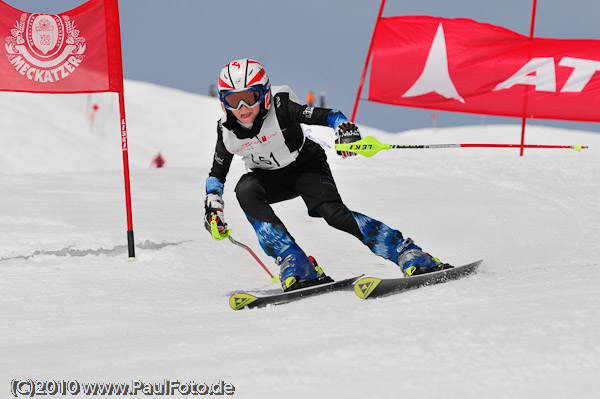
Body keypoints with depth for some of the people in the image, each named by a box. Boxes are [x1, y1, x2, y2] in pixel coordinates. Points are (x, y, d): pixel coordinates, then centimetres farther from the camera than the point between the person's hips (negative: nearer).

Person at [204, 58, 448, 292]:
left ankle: (409, 254, -24)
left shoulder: (280, 108, -27)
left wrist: (345, 130, -47)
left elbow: (328, 115, -27)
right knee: (245, 190, -29)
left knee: (333, 212, -27)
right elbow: (217, 174, 2)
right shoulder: (227, 131, -16)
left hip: (306, 166, -3)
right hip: (271, 178, 3)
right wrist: (213, 207, -11)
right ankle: (293, 263, -31)